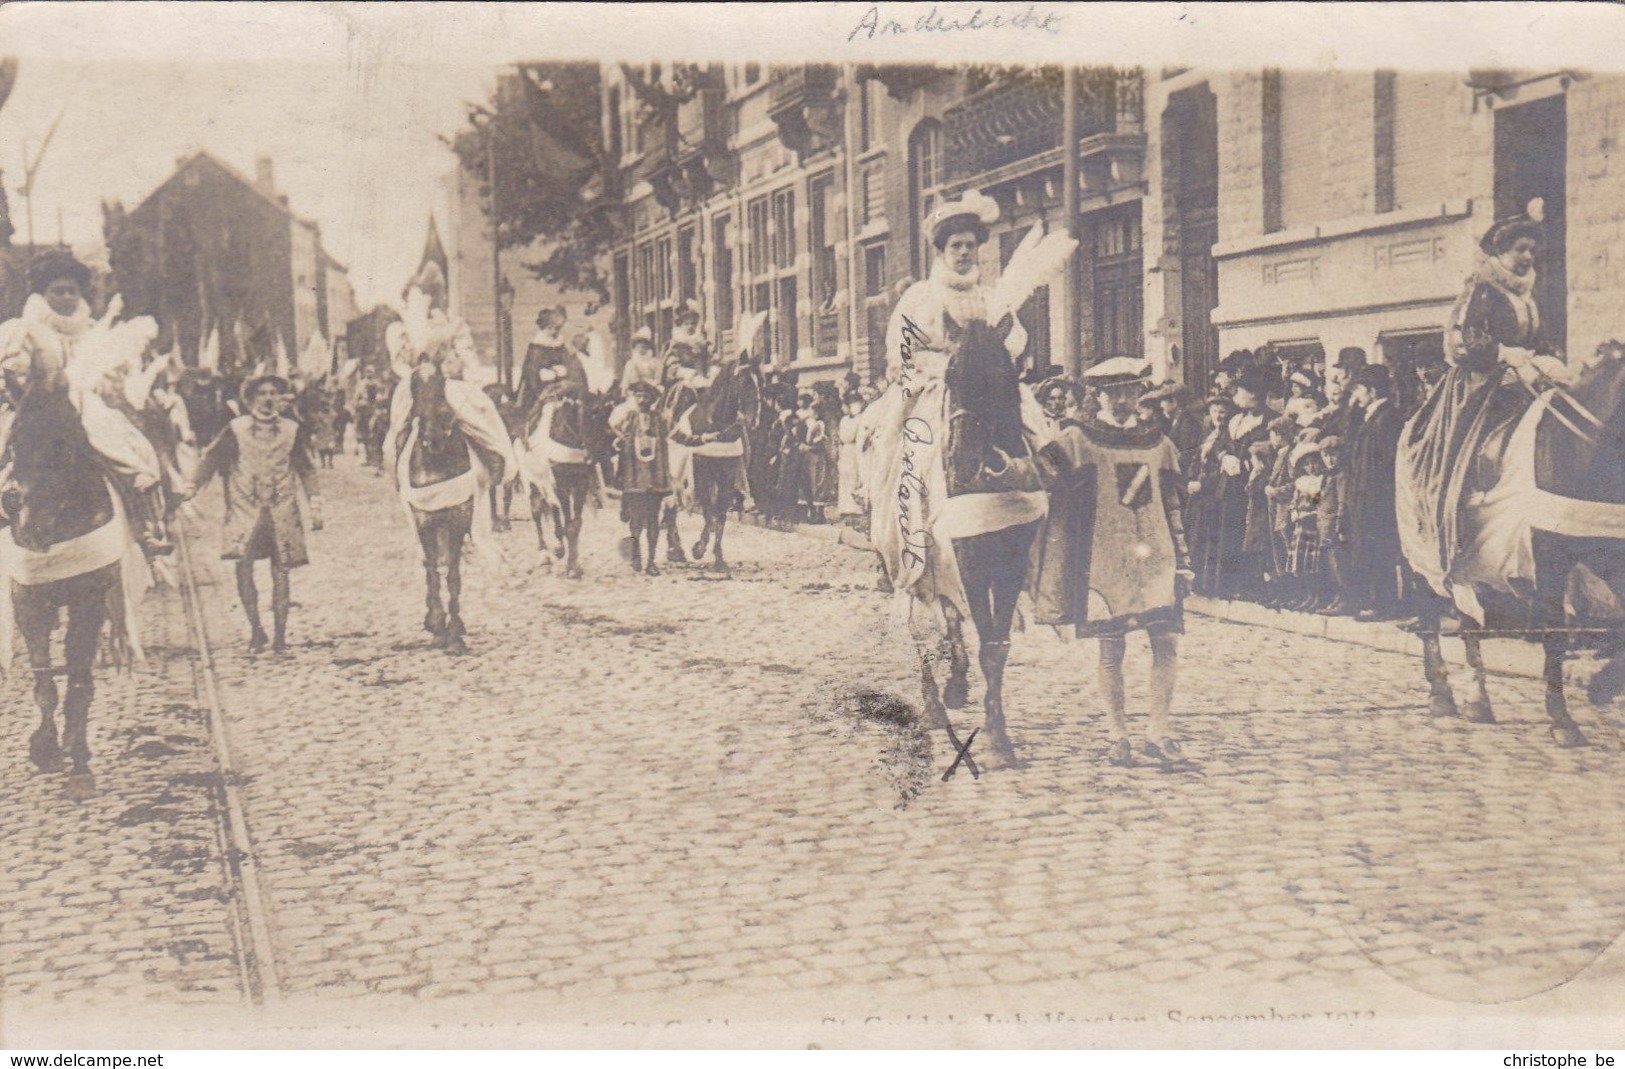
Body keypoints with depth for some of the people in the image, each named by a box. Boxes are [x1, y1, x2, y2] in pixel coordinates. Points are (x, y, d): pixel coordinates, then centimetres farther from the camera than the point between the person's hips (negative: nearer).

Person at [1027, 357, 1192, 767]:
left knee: (1167, 644, -4)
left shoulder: (1158, 443, 13)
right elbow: (1058, 507, 1)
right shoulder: (1076, 442, 2)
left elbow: (1173, 507, 17)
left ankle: (1158, 730, 9)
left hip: (1154, 557, 3)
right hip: (1103, 561, -3)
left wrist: (1182, 561, 12)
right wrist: (1057, 577, -4)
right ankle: (1119, 736, 11)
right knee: (1111, 649, 0)